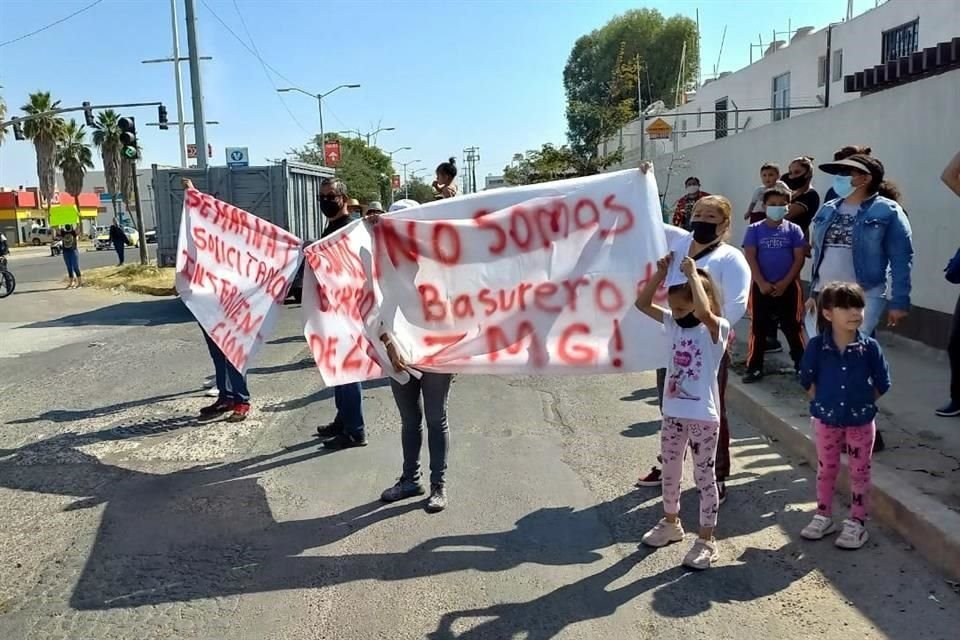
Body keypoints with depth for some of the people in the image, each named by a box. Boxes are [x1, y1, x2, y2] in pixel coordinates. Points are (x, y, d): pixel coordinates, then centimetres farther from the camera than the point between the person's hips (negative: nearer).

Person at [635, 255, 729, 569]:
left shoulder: (717, 329, -14)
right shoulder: (674, 323, 4)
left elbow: (703, 312, -37)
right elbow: (642, 303, -1)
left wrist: (693, 275, -29)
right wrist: (661, 273, -10)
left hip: (703, 417, -6)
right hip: (673, 413, 7)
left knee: (704, 477, 5)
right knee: (670, 471, 19)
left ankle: (707, 540, 16)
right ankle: (671, 523, 39)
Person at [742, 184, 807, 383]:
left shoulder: (793, 230, 2)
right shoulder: (754, 229, 1)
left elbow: (799, 258, -2)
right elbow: (750, 257, -5)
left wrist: (785, 283, -11)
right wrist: (761, 283, -14)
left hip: (788, 287, 0)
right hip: (762, 287, 0)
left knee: (792, 328, 7)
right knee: (759, 329, 4)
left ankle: (802, 365, 18)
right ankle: (755, 368, 10)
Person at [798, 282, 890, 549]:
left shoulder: (870, 347, -13)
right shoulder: (817, 346, -13)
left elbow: (882, 384, -2)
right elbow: (807, 380, 0)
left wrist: (862, 402, -1)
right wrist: (822, 402, -1)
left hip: (861, 421, -1)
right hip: (826, 420, 1)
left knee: (859, 472, 11)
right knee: (826, 470, 16)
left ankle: (857, 523, 26)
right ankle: (823, 517, 32)